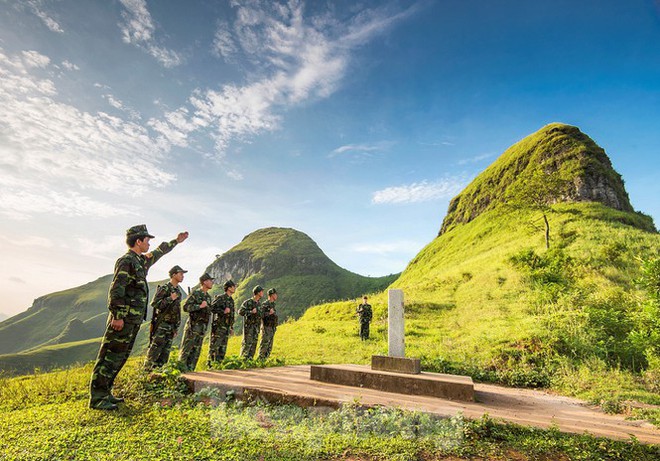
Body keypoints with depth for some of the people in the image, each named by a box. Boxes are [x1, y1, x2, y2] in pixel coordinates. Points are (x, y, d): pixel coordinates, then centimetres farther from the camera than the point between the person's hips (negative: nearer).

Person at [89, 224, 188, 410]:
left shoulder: (141, 261, 16)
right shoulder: (126, 261, -12)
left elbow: (158, 252, 34)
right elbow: (116, 290, -18)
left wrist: (176, 241, 42)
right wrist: (117, 316, -22)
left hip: (134, 320, 9)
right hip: (123, 319, -9)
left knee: (120, 358, 13)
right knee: (109, 357, -3)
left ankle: (105, 393, 22)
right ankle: (97, 398, 4)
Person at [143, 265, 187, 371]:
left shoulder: (179, 291, 14)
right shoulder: (164, 288, -9)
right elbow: (154, 304, -18)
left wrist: (176, 328, 17)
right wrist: (170, 299, -21)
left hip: (171, 326, 7)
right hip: (161, 325, -7)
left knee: (166, 352, 8)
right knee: (155, 349, -4)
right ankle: (147, 369, 5)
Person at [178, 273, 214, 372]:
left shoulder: (208, 296, 14)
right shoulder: (195, 293, -8)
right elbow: (185, 307, -16)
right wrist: (199, 306, -23)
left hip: (202, 327, 7)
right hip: (193, 325, -7)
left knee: (196, 350, 8)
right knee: (186, 349, -2)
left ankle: (190, 369, 14)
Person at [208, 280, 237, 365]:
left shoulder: (231, 300, 15)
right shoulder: (220, 298, -9)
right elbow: (212, 308, -19)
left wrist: (232, 327, 18)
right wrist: (223, 311, -23)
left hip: (226, 327, 8)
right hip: (218, 326, -8)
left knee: (223, 347, 10)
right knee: (215, 345, -4)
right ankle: (210, 363, 3)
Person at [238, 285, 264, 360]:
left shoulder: (259, 303, 13)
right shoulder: (248, 302, -10)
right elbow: (240, 312, -16)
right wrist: (251, 312, -23)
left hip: (256, 326, 7)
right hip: (249, 326, -7)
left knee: (254, 343, 7)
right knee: (247, 343, -6)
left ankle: (250, 358, 13)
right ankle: (243, 358, 2)